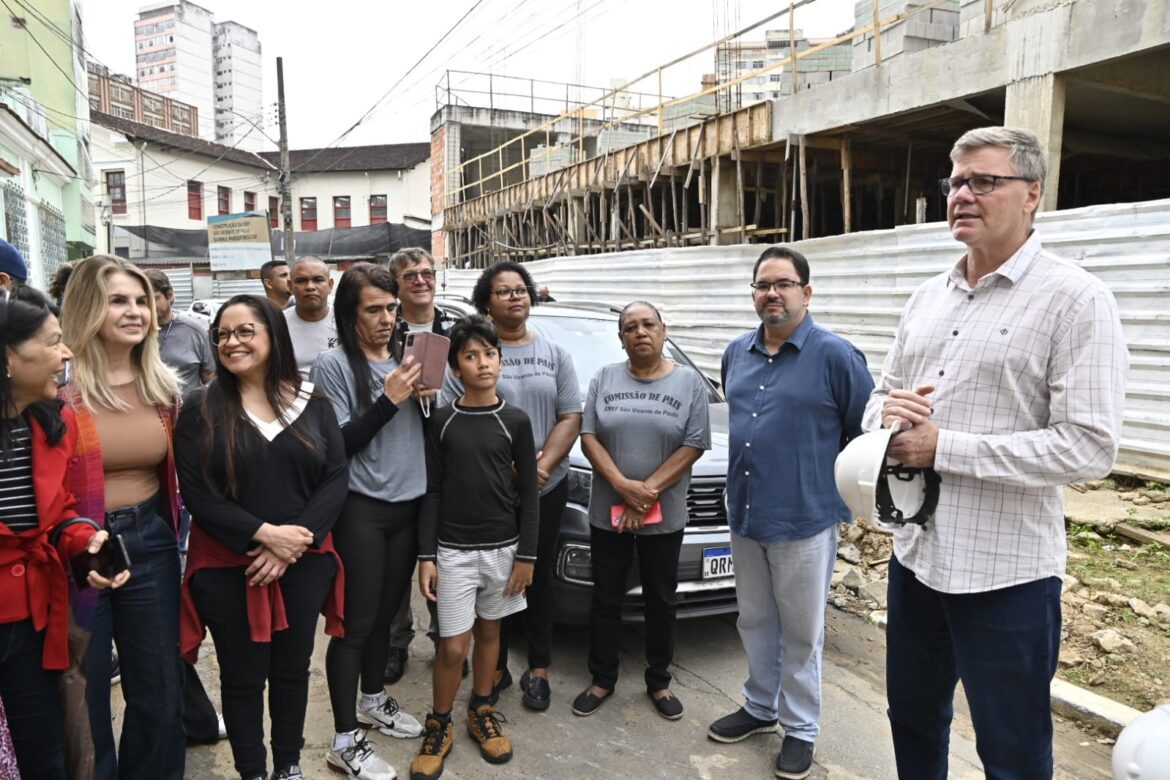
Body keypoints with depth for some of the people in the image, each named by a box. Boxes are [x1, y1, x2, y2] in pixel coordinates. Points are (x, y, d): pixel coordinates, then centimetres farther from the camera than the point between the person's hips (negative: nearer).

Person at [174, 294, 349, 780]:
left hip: (305, 562, 2)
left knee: (293, 669, 15)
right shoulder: (201, 410, -4)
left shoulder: (314, 404, 1)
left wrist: (293, 545, -15)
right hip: (228, 567, -1)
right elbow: (196, 493, -11)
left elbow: (336, 479, -4)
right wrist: (265, 534, -19)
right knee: (242, 677, 11)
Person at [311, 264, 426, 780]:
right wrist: (387, 401, -23)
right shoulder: (333, 365, -9)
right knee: (355, 623, 2)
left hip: (407, 506, 6)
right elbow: (337, 447, -15)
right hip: (361, 510, -6)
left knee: (385, 613, 19)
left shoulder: (404, 359, 8)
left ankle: (373, 701, 39)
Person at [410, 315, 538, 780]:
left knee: (489, 631, 15)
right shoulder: (441, 422, -3)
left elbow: (529, 493, 0)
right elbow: (432, 493, -1)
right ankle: (439, 726, 21)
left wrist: (526, 555, -3)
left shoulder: (515, 422, -3)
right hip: (453, 550, -1)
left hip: (503, 548, 1)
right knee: (453, 647, -1)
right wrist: (426, 555, -5)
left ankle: (481, 713, 34)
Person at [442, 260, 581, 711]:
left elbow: (570, 418, 1)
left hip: (546, 488, 2)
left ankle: (538, 669, 26)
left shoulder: (555, 354, 7)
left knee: (539, 578, 11)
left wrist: (541, 466, -14)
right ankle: (495, 667, 26)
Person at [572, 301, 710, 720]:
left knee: (661, 602, 12)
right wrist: (624, 486, -18)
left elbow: (693, 446, -8)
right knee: (605, 600, 11)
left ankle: (659, 682, 30)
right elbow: (588, 437, -4)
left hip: (665, 516, -1)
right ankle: (602, 680, 28)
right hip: (607, 513, 1)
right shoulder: (605, 378, 2)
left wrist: (648, 494, -16)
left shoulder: (690, 382, -2)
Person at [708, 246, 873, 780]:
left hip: (805, 520, -5)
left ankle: (800, 728, 25)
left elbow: (867, 432, -6)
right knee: (755, 622, 18)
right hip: (743, 515, 6)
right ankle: (760, 707, 37)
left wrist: (842, 493, -1)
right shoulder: (736, 353, 8)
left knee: (801, 632, 8)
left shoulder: (835, 355, -11)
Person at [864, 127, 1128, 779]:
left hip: (1006, 572, -6)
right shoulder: (929, 296, 9)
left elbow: (1090, 449, -20)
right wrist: (887, 413, -9)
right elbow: (881, 398, 15)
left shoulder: (1075, 298, -12)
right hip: (916, 552, 7)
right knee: (913, 720, 23)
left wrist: (943, 446, -19)